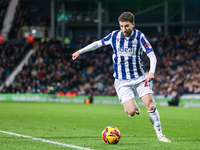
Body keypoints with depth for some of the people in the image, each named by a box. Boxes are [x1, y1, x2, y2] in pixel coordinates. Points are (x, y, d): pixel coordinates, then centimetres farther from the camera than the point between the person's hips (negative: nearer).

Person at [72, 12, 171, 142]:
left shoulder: (139, 37, -7)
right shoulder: (114, 35, -2)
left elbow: (152, 56, -10)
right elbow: (99, 43, 15)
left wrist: (151, 72, -28)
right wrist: (80, 51, 15)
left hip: (139, 78, 0)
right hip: (122, 81, 0)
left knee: (150, 105, -14)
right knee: (131, 112, -15)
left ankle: (159, 134, 0)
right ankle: (133, 106, 23)